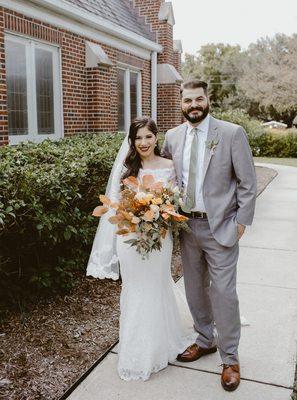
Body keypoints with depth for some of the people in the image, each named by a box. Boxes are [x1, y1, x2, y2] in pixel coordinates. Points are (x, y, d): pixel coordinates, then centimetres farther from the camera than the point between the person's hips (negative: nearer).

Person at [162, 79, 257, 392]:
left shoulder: (232, 133, -8)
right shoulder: (172, 137, 4)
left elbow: (248, 182, -6)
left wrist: (241, 221, -8)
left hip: (220, 227, -4)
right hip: (186, 225, 5)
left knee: (223, 292, 1)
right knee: (194, 289, 16)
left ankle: (230, 358, 20)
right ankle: (205, 340, 37)